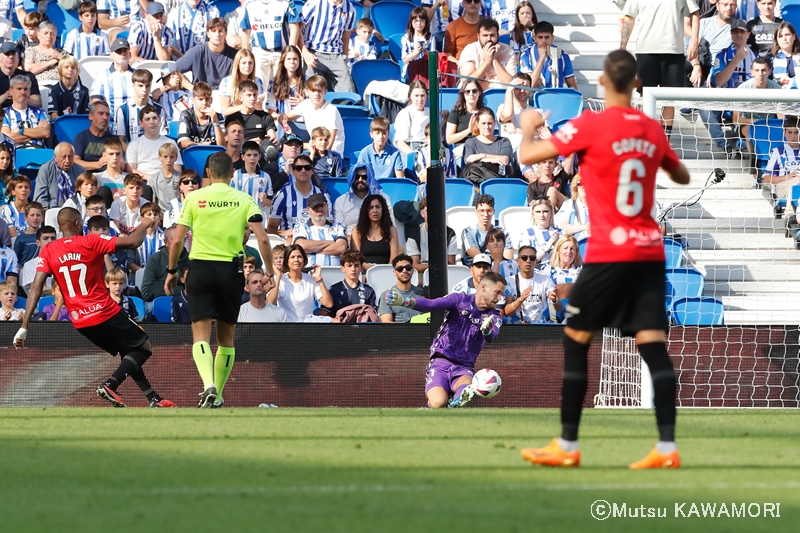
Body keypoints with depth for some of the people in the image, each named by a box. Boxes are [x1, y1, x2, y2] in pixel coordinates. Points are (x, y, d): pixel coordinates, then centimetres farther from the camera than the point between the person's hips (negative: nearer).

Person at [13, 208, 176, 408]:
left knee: (128, 354, 23)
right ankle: (110, 385, -12)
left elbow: (36, 289, -7)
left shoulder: (48, 252, 2)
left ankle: (153, 398, 18)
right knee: (144, 348, 9)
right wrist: (144, 226, 12)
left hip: (81, 323, 5)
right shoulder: (92, 242, -8)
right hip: (107, 314, -5)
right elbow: (133, 242, -11)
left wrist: (24, 327, -9)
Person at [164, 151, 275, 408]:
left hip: (201, 268, -1)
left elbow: (177, 240, -1)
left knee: (201, 334, -6)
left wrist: (172, 271, 11)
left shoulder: (194, 198, 1)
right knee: (226, 337, 14)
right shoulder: (244, 200, 2)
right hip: (232, 270, 1)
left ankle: (209, 385, -30)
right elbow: (262, 239, -8)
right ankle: (217, 396, 19)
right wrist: (270, 273, 1)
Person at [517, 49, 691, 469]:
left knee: (575, 340, 6)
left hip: (609, 254, -5)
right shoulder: (653, 130, 8)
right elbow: (682, 177, 24)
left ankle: (567, 446, 7)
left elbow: (528, 155, -6)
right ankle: (667, 447, -8)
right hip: (650, 251, 5)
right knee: (653, 344, 0)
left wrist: (528, 127, 14)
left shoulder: (590, 126, -8)